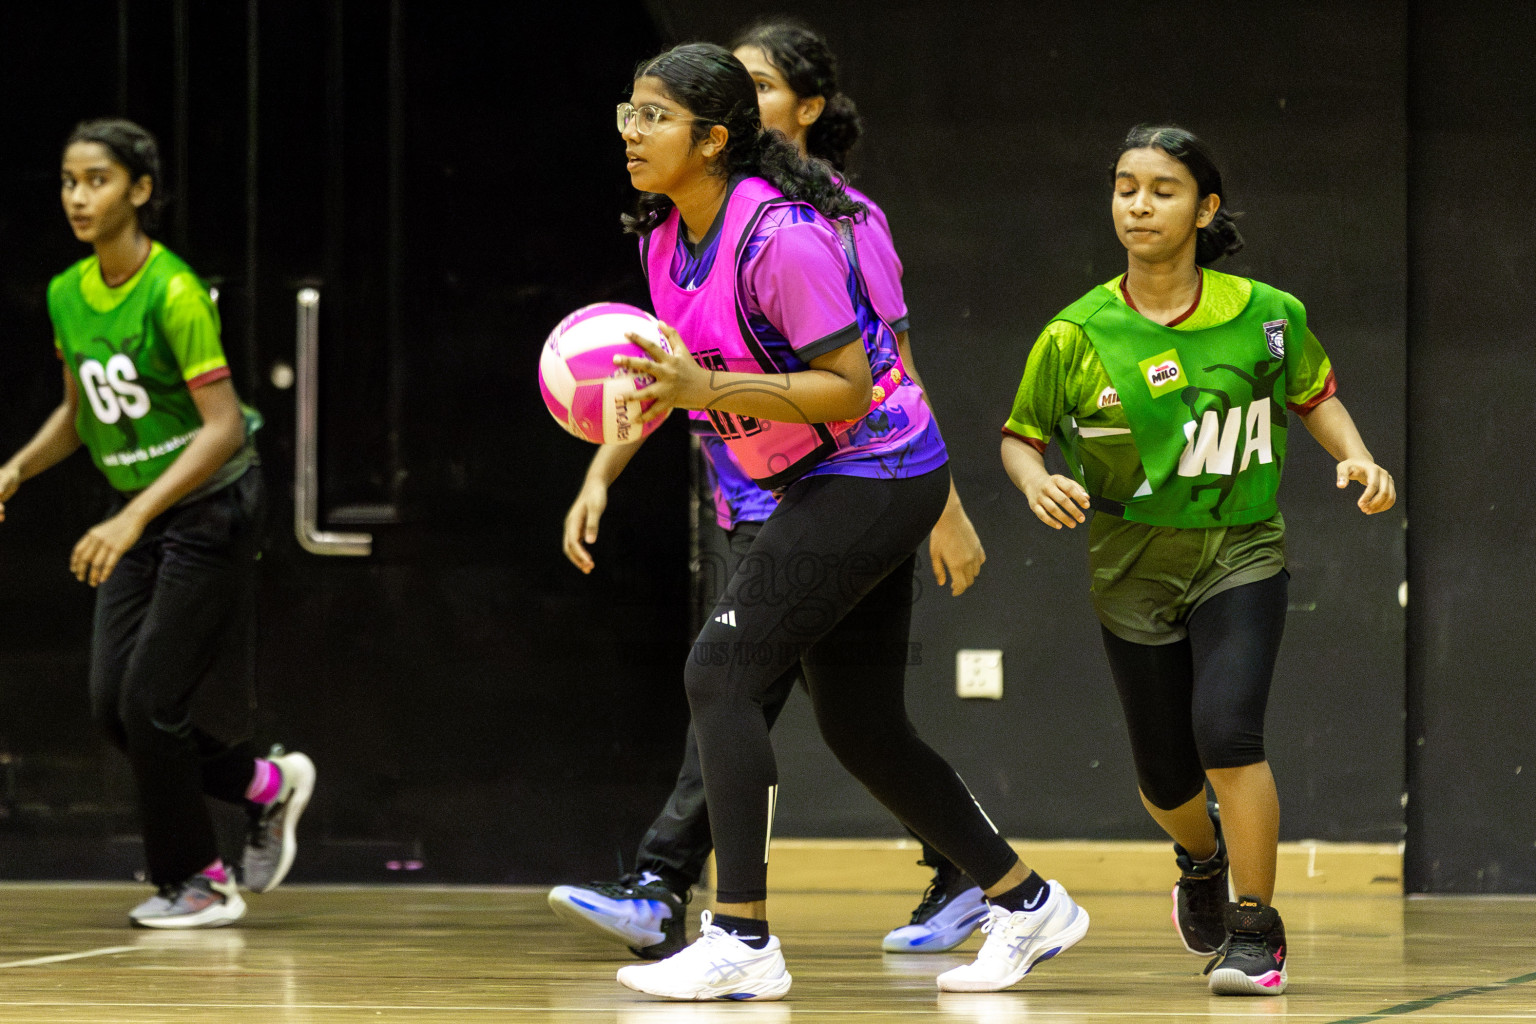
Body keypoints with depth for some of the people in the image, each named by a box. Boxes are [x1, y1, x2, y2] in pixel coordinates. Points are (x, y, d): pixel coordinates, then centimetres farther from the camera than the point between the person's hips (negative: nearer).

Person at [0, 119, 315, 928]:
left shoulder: (173, 292, -21)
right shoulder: (66, 295, 2)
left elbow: (224, 428, -24)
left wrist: (135, 517, -31)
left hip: (209, 507, -7)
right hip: (138, 513, 7)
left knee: (149, 701, -8)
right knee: (110, 704, 2)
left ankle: (199, 882, 10)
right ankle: (266, 785, 24)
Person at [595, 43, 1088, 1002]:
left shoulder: (778, 235, -23)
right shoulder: (666, 236, 3)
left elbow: (849, 385, -23)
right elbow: (689, 363, 19)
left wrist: (708, 390, -29)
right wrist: (650, 392, -2)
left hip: (872, 477, -9)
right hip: (821, 485, 9)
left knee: (721, 672, -16)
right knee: (861, 726, 11)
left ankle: (742, 941, -15)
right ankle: (1027, 903, 24)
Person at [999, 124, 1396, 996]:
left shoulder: (1262, 314, -8)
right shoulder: (1077, 336, -9)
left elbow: (1314, 392, 11)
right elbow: (1022, 435, 3)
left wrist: (1359, 459, -6)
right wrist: (1038, 482, -19)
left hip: (1241, 554, -1)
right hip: (1134, 568, 1)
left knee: (1226, 730, -23)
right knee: (1166, 779, 9)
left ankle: (1257, 931, -7)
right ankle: (1204, 858, 47)